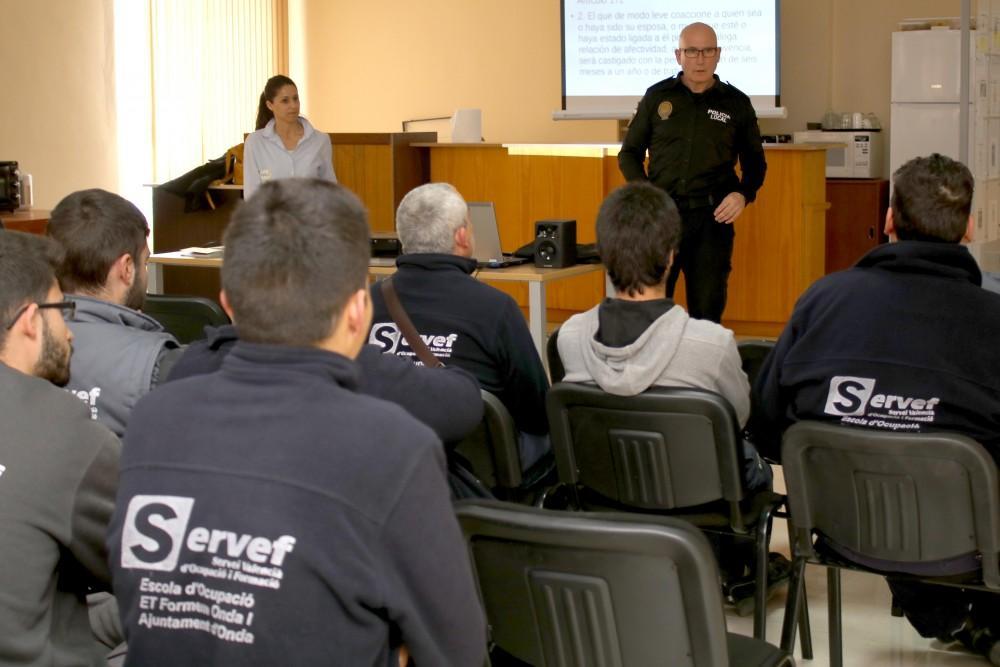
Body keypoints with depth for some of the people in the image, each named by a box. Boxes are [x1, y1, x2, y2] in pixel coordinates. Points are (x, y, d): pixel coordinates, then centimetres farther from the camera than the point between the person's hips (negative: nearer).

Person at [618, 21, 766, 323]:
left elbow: (755, 162, 15)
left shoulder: (737, 103, 6)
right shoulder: (657, 97, 6)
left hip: (712, 218, 0)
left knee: (707, 311, 5)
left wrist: (743, 194, -5)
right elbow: (630, 153, 13)